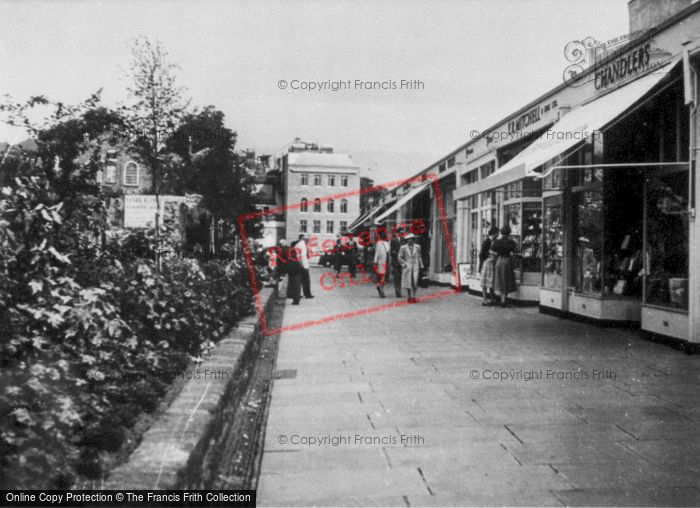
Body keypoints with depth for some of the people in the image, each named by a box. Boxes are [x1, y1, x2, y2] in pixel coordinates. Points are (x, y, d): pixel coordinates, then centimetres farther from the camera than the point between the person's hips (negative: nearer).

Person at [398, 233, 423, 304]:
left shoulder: (417, 247, 6)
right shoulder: (403, 248, 0)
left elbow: (419, 257, 13)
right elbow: (400, 257, 2)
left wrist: (421, 265, 9)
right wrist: (405, 264, -7)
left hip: (415, 267, 1)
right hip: (407, 267, -1)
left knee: (415, 281, -11)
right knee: (408, 282, 2)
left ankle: (413, 297, -1)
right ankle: (409, 297, 17)